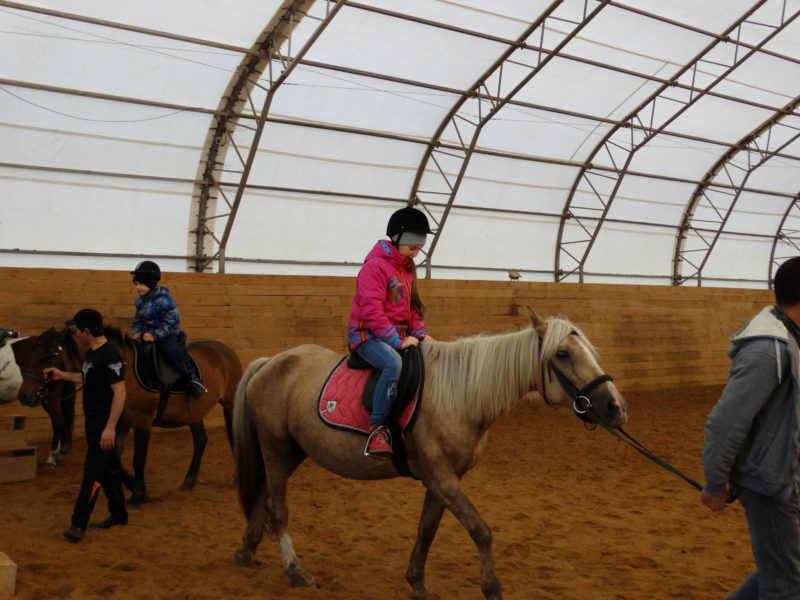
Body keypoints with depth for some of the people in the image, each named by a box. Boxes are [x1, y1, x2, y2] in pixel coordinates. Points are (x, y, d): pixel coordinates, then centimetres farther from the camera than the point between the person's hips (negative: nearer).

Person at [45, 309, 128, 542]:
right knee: (108, 469, 17)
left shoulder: (109, 355, -21)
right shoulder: (91, 353, 8)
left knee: (92, 473, -6)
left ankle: (79, 524, -3)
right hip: (93, 422, 10)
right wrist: (62, 375, 22)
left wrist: (110, 428, -27)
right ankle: (118, 515, 28)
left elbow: (119, 392, -24)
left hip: (104, 424, -10)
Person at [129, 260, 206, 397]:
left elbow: (172, 322, -22)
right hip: (146, 335, 9)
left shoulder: (163, 299, -18)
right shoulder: (140, 300, 8)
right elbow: (137, 320, 19)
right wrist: (136, 332, -3)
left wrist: (155, 335, -26)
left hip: (167, 334, -9)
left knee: (171, 349, -33)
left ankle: (192, 378, -31)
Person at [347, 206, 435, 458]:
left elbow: (412, 306, 19)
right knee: (394, 363, -37)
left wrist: (420, 333, 1)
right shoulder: (375, 265, -13)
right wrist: (397, 340, -24)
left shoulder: (407, 267, 15)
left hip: (399, 335, 9)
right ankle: (376, 429, -34)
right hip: (367, 334, -9)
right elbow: (372, 310, -20)